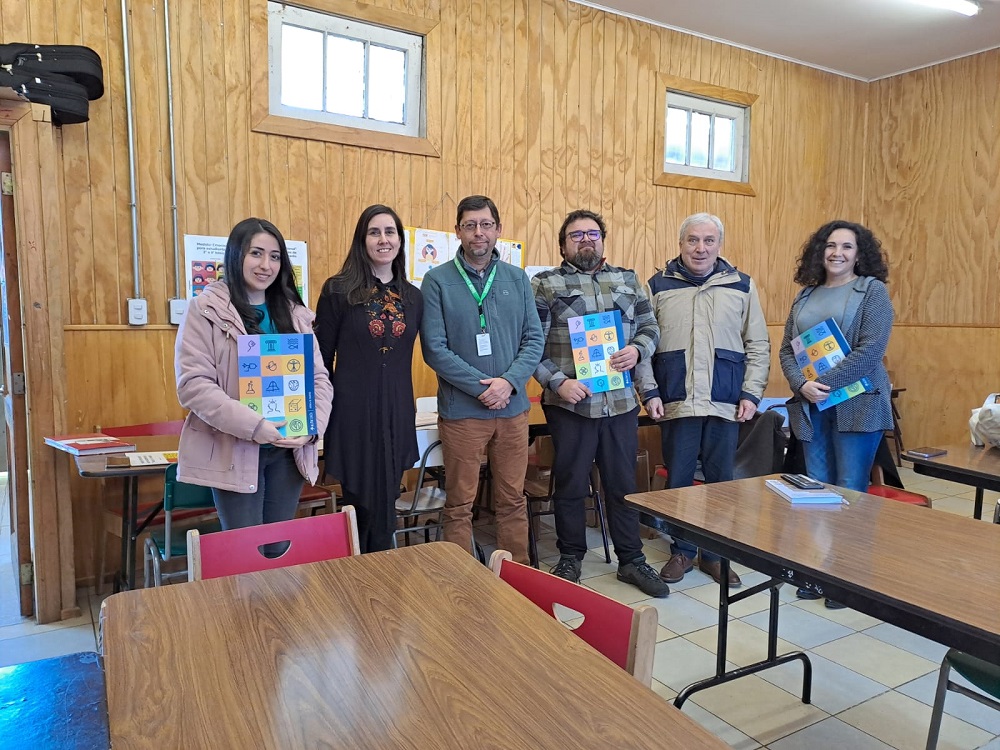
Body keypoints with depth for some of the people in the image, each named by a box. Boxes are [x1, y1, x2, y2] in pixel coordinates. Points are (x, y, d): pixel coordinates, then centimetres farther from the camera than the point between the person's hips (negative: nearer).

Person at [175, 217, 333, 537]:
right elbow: (193, 385, -13)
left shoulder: (295, 313, 10)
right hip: (233, 452, -4)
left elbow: (319, 378, 7)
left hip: (288, 450, 5)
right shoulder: (206, 310, -4)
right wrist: (253, 426, -23)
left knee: (281, 544, 14)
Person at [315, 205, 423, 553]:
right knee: (363, 506, 6)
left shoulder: (413, 296, 7)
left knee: (386, 507, 13)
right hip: (353, 411, -3)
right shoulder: (338, 290, -4)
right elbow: (321, 358, -1)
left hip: (397, 412, 4)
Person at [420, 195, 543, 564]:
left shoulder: (517, 278, 6)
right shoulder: (438, 280, -3)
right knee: (460, 506, 7)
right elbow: (434, 349, -9)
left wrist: (509, 381, -13)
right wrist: (481, 386, -15)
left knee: (513, 501, 13)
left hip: (513, 407, 3)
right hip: (461, 410, -3)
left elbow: (534, 339, 4)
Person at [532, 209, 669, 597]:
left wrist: (637, 350, -6)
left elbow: (650, 327, 15)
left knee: (623, 484, 12)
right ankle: (570, 559, 27)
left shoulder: (628, 281, 13)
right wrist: (557, 382, -15)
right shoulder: (545, 285, 1)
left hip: (621, 402, 3)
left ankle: (631, 560, 27)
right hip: (569, 403, -3)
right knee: (570, 485, 9)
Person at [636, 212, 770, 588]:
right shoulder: (658, 286, 5)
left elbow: (758, 346, 8)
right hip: (676, 403, -1)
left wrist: (751, 394, 0)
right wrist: (649, 392, -3)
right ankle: (682, 551, 24)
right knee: (678, 480, 7)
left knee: (721, 481, 9)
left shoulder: (742, 286, 7)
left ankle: (715, 553, 24)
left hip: (726, 405, 1)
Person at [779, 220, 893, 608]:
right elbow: (786, 349, 9)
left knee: (850, 493, 0)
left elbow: (871, 349, -12)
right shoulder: (805, 295, 13)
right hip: (810, 406, 4)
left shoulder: (872, 290, 0)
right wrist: (803, 385, -9)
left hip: (857, 404, -4)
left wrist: (825, 384, -16)